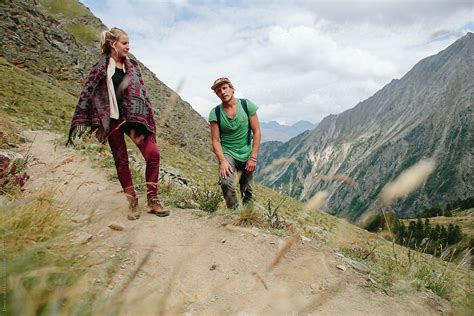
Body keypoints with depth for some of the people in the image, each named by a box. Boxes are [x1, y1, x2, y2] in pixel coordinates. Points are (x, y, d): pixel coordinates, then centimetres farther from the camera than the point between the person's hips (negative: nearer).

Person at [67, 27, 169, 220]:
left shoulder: (132, 66, 11)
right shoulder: (101, 67, 1)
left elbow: (142, 94, 11)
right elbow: (86, 93, -2)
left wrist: (148, 121, 6)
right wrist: (79, 122, -9)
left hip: (133, 117, 3)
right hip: (112, 119, -2)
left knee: (153, 153, -12)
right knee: (121, 161, 3)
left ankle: (152, 200, 0)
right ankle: (133, 202, 14)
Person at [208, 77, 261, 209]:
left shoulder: (247, 105, -6)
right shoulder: (215, 113, -7)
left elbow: (256, 132, -5)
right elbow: (215, 140, -7)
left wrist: (253, 157, -10)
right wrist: (222, 161, -20)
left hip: (247, 154, 1)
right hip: (227, 153, -1)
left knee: (247, 191, 10)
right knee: (226, 183, -26)